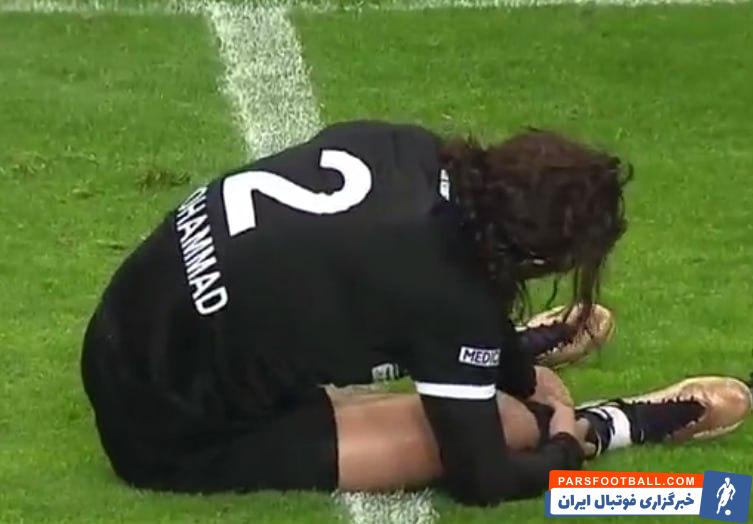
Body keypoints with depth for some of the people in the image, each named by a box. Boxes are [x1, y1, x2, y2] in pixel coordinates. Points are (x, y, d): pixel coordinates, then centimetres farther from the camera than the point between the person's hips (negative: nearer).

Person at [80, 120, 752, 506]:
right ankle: (597, 429, 16)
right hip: (175, 439, -8)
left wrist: (517, 368, 24)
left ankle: (502, 355, 41)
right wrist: (567, 451, 8)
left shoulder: (410, 151, -6)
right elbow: (480, 481, -10)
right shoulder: (451, 297, -23)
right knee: (475, 423, -11)